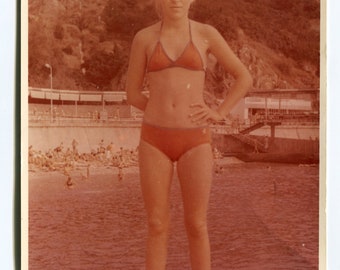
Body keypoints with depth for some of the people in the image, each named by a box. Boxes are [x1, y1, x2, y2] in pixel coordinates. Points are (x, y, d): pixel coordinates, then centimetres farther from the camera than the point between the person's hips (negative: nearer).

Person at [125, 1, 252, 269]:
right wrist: (166, 112, 10)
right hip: (156, 141, 1)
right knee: (157, 227, 4)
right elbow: (132, 94, 11)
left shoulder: (206, 33, 3)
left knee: (196, 227, 1)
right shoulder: (143, 38, 4)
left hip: (194, 142, -1)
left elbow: (244, 78, 10)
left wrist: (219, 113, -1)